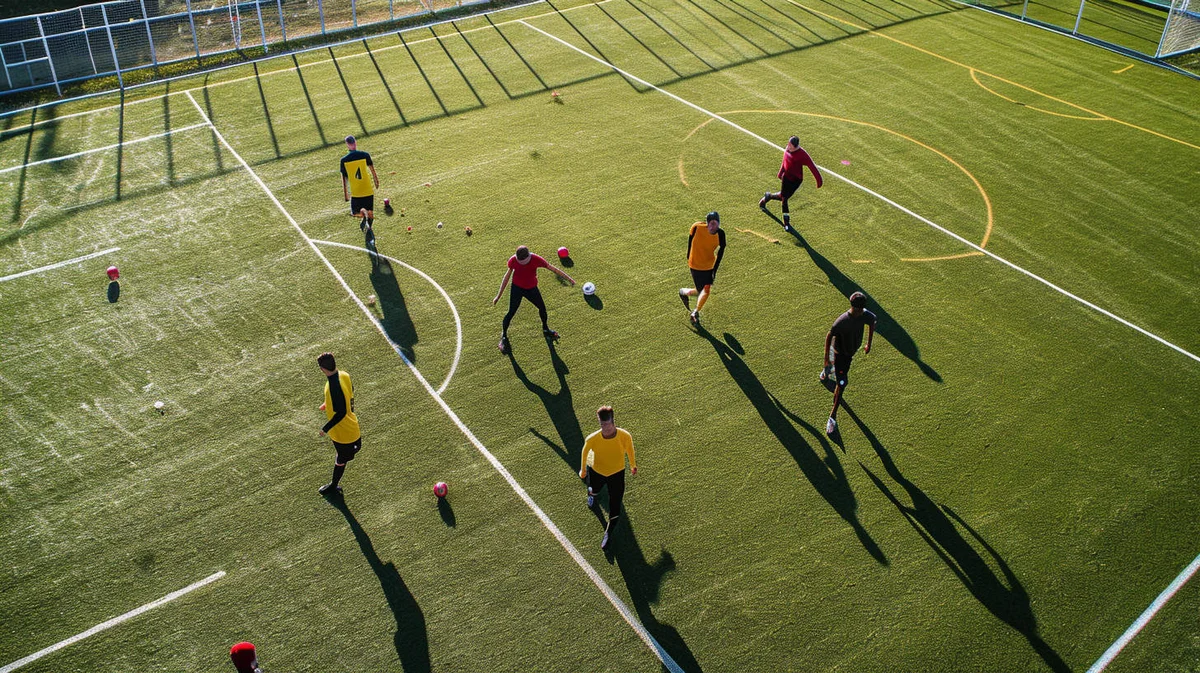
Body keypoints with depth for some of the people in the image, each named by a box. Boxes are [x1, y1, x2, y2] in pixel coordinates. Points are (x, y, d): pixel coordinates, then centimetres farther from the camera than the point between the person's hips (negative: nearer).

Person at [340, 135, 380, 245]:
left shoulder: (344, 160, -7)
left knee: (355, 212, 18)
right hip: (368, 190, 0)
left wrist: (345, 194, 9)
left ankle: (363, 214, -14)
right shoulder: (365, 155, -8)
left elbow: (344, 178, -1)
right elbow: (373, 171, 3)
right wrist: (376, 182, 20)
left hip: (355, 193, 0)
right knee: (370, 213, 14)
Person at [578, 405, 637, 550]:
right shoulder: (592, 439, -35)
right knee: (594, 490, 32)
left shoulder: (625, 436, -32)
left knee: (615, 508, 1)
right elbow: (585, 451, -11)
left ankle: (608, 534, 27)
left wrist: (633, 465, 9)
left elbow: (629, 449, -9)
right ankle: (591, 494, 73)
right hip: (596, 470, 0)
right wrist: (583, 470, 4)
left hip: (617, 473, 0)